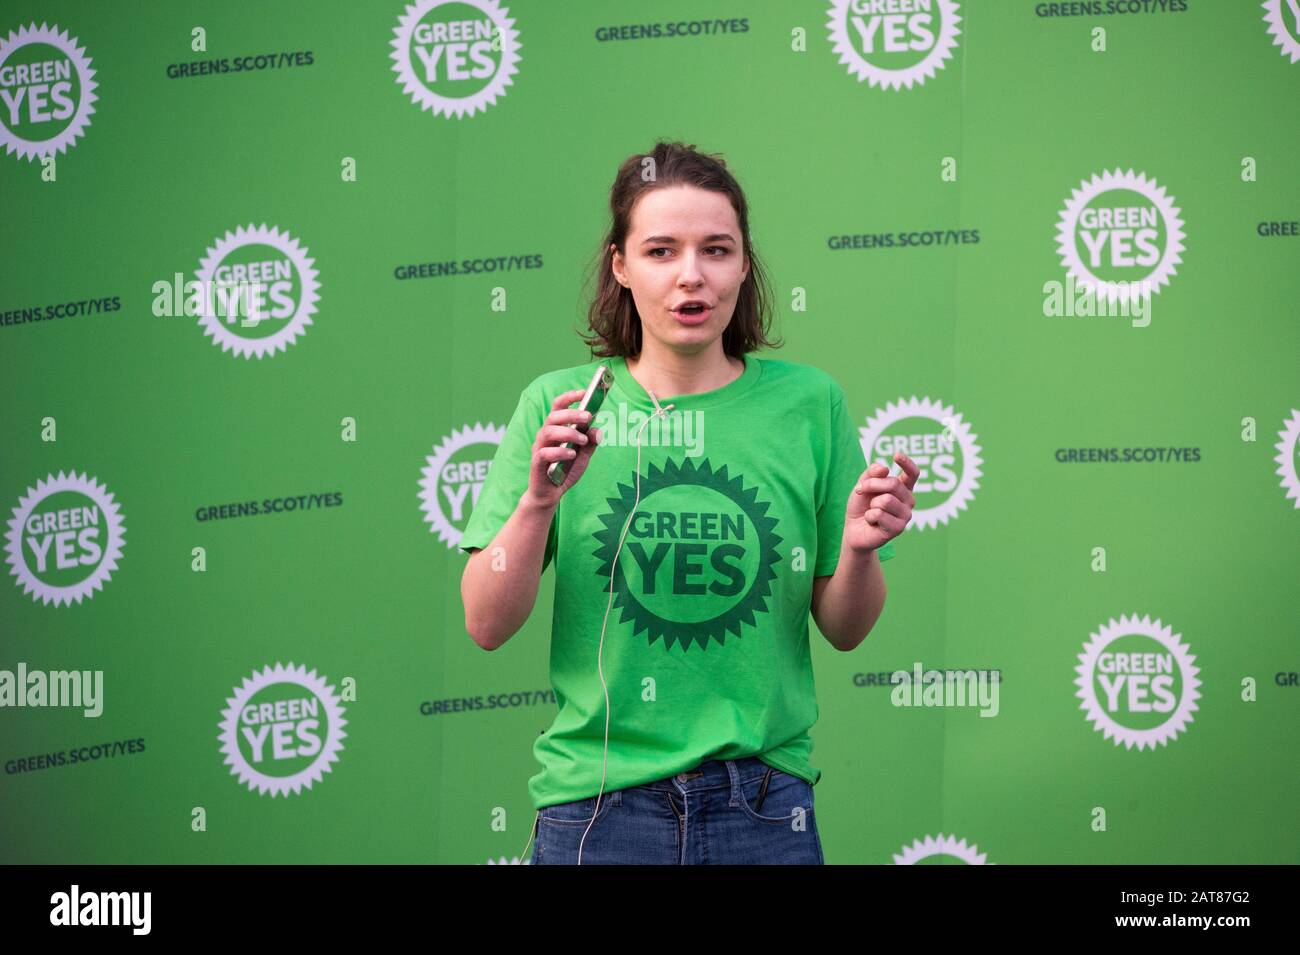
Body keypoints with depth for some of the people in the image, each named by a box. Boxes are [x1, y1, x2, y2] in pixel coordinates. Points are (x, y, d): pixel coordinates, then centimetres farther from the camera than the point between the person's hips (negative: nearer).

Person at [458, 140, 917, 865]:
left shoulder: (808, 403, 0)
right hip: (599, 802, 0)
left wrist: (859, 549, -14)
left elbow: (843, 631, 6)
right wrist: (538, 501, -18)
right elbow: (487, 628, -4)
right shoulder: (557, 405, -1)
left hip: (763, 806, 1)